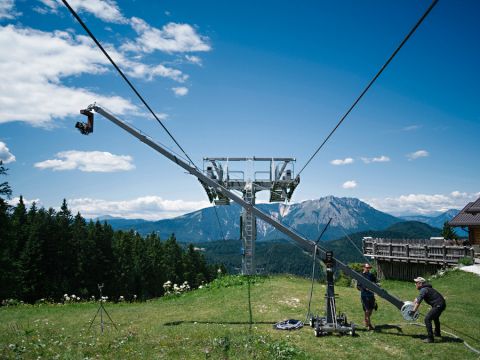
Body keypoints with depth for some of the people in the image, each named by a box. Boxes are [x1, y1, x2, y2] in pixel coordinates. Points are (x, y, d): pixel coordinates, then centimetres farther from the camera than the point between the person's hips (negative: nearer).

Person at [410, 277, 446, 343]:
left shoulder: (423, 290, -16)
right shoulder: (425, 288, 16)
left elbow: (418, 302, -20)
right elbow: (417, 298, 26)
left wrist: (413, 311, -15)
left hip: (438, 305, -11)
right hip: (442, 304, 11)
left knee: (427, 318, -14)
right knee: (435, 317, 32)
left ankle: (430, 338, -13)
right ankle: (437, 333, 53)